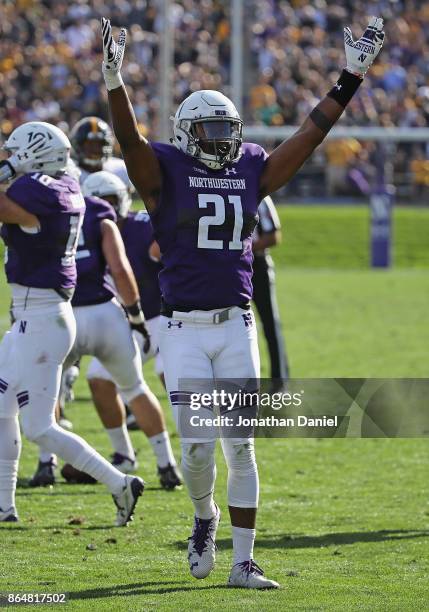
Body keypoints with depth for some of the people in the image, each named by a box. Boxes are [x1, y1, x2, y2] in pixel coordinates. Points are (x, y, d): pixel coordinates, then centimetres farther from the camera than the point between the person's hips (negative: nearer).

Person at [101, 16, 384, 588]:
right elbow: (130, 139, -18)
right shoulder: (165, 172, -1)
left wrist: (351, 78, 13)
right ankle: (205, 517, 28)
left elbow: (310, 135, 15)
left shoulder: (252, 171, 11)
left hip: (237, 328, 3)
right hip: (184, 328, -3)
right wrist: (114, 83, -36)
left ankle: (244, 563, 5)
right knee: (197, 448, -6)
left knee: (241, 447, 0)